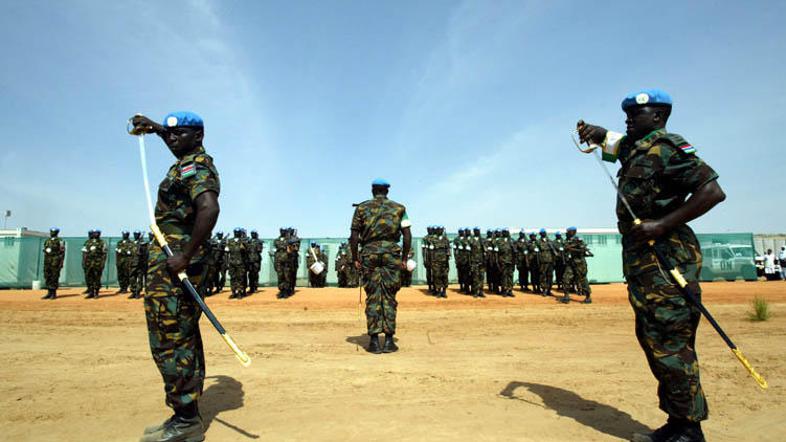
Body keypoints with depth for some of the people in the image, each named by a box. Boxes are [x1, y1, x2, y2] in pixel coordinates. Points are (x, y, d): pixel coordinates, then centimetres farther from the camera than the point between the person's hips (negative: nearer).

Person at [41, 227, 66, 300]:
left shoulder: (60, 241, -5)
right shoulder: (47, 241, 14)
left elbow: (62, 252, -8)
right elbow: (45, 251, 18)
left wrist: (61, 263, -14)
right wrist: (45, 262, 11)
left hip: (55, 261, -6)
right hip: (47, 261, 6)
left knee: (54, 277, -4)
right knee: (47, 277, 7)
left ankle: (54, 293, 2)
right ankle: (49, 293, 14)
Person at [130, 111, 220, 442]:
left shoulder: (193, 165, -12)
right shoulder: (194, 160, 18)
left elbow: (209, 208, -31)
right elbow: (177, 142, 45)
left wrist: (185, 256, -29)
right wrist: (155, 127, 38)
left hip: (173, 261, -10)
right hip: (181, 259, 10)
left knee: (169, 339, -7)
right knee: (184, 337, 13)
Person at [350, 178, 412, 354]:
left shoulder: (361, 208, 9)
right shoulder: (399, 208, 10)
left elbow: (354, 237, 2)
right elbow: (407, 236, 3)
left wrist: (355, 259, 9)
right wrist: (404, 258, 9)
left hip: (369, 253, 0)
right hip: (392, 253, 0)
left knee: (372, 298, 4)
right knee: (389, 297, 5)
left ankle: (374, 341, 4)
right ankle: (389, 341, 4)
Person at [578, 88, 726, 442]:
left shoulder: (668, 147, -9)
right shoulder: (632, 147, 18)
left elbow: (713, 190, -18)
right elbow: (605, 139, 34)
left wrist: (662, 224, -23)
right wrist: (592, 132, 10)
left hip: (668, 257, -10)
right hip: (640, 258, 10)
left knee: (670, 343, -8)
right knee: (651, 339, 12)